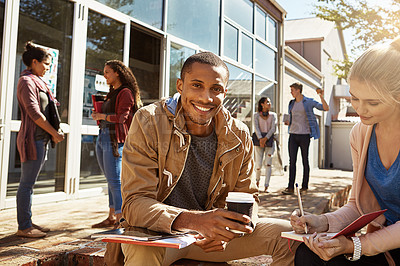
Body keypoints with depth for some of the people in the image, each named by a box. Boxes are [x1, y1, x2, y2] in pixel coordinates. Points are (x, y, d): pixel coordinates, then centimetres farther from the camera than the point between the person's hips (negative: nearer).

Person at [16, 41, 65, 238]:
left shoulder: (37, 82, 21)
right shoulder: (27, 81, -8)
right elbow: (34, 112, -17)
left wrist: (55, 131, 7)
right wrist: (54, 133, -12)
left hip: (41, 139, 10)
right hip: (32, 139, -10)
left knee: (29, 183, 12)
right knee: (27, 184, -5)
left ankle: (27, 223, 19)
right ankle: (23, 227, 2)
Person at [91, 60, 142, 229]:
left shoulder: (126, 92, -7)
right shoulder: (112, 93, 20)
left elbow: (121, 117, -17)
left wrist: (101, 116, -8)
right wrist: (98, 115, 6)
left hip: (115, 140, -9)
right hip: (102, 137, 9)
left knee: (115, 181, -10)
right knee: (110, 180, 11)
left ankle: (120, 219, -5)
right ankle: (111, 217, 17)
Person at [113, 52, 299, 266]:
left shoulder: (239, 136, -5)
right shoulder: (148, 122, -17)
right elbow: (135, 203, -22)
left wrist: (226, 230, -23)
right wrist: (194, 220, -40)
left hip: (208, 238, 4)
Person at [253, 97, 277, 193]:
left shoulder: (273, 115, 9)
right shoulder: (256, 115, 7)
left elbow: (273, 129, -2)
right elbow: (256, 128, -7)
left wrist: (265, 138, -16)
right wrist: (260, 139, -21)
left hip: (270, 140, 1)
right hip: (259, 140, -1)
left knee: (268, 163, -8)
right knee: (258, 164, -4)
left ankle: (266, 186, -6)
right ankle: (257, 180, 27)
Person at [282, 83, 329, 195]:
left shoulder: (309, 102, -2)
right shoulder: (292, 103, 14)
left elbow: (326, 108, -7)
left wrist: (321, 97, -20)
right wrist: (288, 123, 2)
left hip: (304, 135, -4)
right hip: (293, 134, 4)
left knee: (305, 161, 3)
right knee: (292, 161, 0)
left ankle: (305, 186, 13)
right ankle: (290, 187, 2)